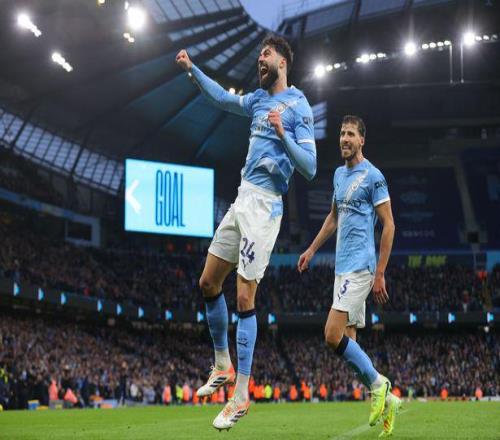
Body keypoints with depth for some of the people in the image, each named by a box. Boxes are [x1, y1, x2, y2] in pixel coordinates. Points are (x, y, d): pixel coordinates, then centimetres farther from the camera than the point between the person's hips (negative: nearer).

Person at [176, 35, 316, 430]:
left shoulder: (298, 107, -9)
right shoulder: (260, 99, 14)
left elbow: (310, 168, -15)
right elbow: (224, 99, 33)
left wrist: (283, 135, -27)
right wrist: (192, 69, 32)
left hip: (263, 206, -8)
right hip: (242, 200, 8)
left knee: (245, 300, -10)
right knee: (209, 283, 12)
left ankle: (241, 397, -5)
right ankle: (223, 366, 27)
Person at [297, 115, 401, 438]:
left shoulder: (372, 176, -8)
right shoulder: (339, 175, 17)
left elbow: (389, 225, -9)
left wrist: (380, 273, -13)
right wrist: (312, 250, 25)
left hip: (359, 267, -9)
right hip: (343, 266, 9)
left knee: (333, 335, -16)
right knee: (347, 341, 5)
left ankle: (378, 384, -2)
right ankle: (386, 399, 13)